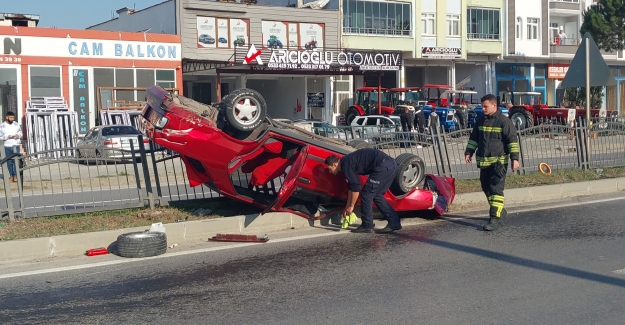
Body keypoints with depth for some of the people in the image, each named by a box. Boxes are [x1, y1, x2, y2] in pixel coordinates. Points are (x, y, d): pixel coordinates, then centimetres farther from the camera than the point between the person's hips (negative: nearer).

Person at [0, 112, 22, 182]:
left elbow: (20, 132, 14)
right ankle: (11, 175, 14)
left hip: (16, 145, 1)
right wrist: (7, 137, -19)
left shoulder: (16, 124, 5)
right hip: (7, 146, -1)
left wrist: (18, 135, -8)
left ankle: (15, 176, -2)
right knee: (9, 161, 4)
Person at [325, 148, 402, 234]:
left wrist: (351, 206, 3)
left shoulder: (346, 165, -7)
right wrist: (348, 206, 33)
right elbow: (351, 186, 30)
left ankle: (367, 226, 6)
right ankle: (394, 222, 17)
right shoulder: (346, 162, 23)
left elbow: (355, 187, -8)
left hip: (383, 166, -10)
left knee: (366, 194, -1)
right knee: (377, 195, 18)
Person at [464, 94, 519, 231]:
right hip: (483, 161, 7)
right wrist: (469, 152, 10)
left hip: (499, 162, -7)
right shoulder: (480, 121, 11)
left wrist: (514, 158, -13)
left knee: (496, 189, -11)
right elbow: (473, 138, 20)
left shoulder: (504, 121, -7)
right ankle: (500, 210, 32)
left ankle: (495, 219, -14)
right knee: (486, 188, 13)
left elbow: (512, 140, -8)